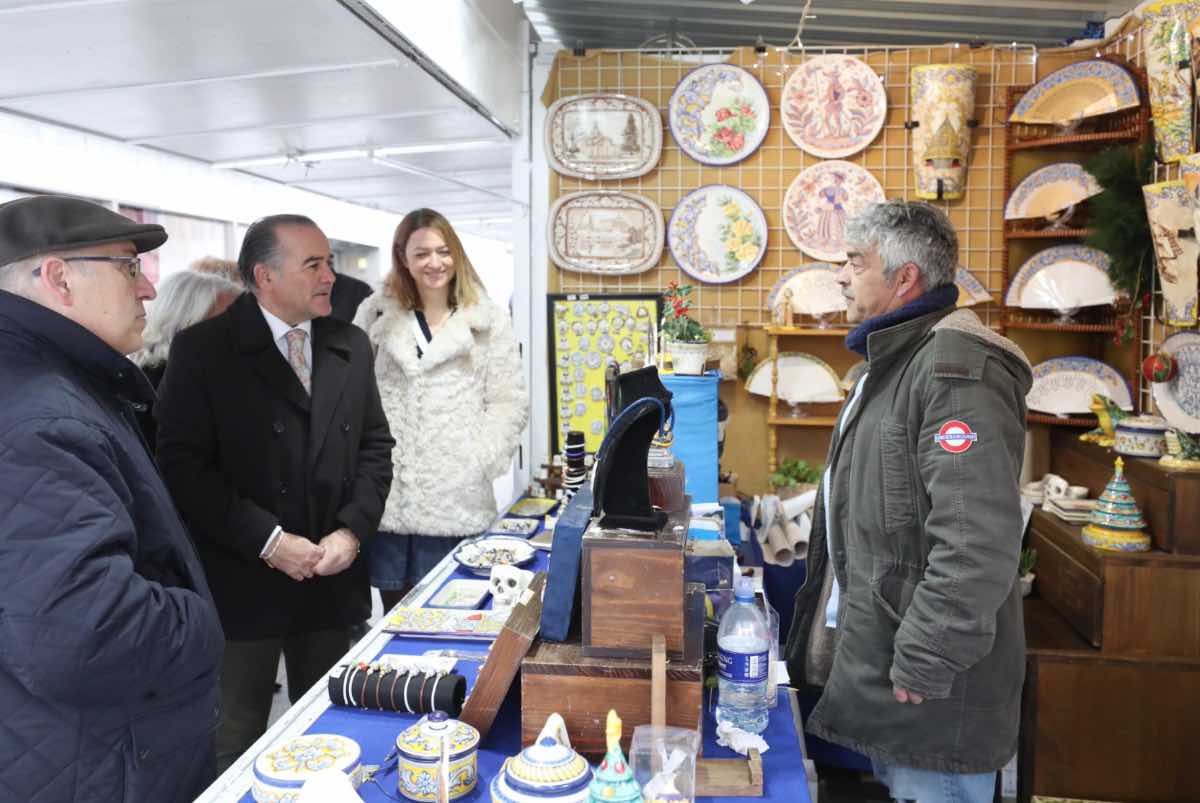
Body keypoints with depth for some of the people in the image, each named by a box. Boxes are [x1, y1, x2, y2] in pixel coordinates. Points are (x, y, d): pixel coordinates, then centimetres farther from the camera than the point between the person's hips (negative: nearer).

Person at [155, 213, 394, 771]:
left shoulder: (350, 346, 7)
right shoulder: (202, 349, -8)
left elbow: (375, 445, 9)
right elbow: (184, 465, -13)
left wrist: (352, 531, -5)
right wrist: (269, 542, -16)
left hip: (332, 576, 4)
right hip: (242, 581, -4)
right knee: (236, 742, 10)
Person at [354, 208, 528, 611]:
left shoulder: (488, 319, 5)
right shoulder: (376, 313, 9)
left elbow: (510, 403, 2)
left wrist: (477, 462, -9)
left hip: (454, 499, -1)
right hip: (385, 494, 2)